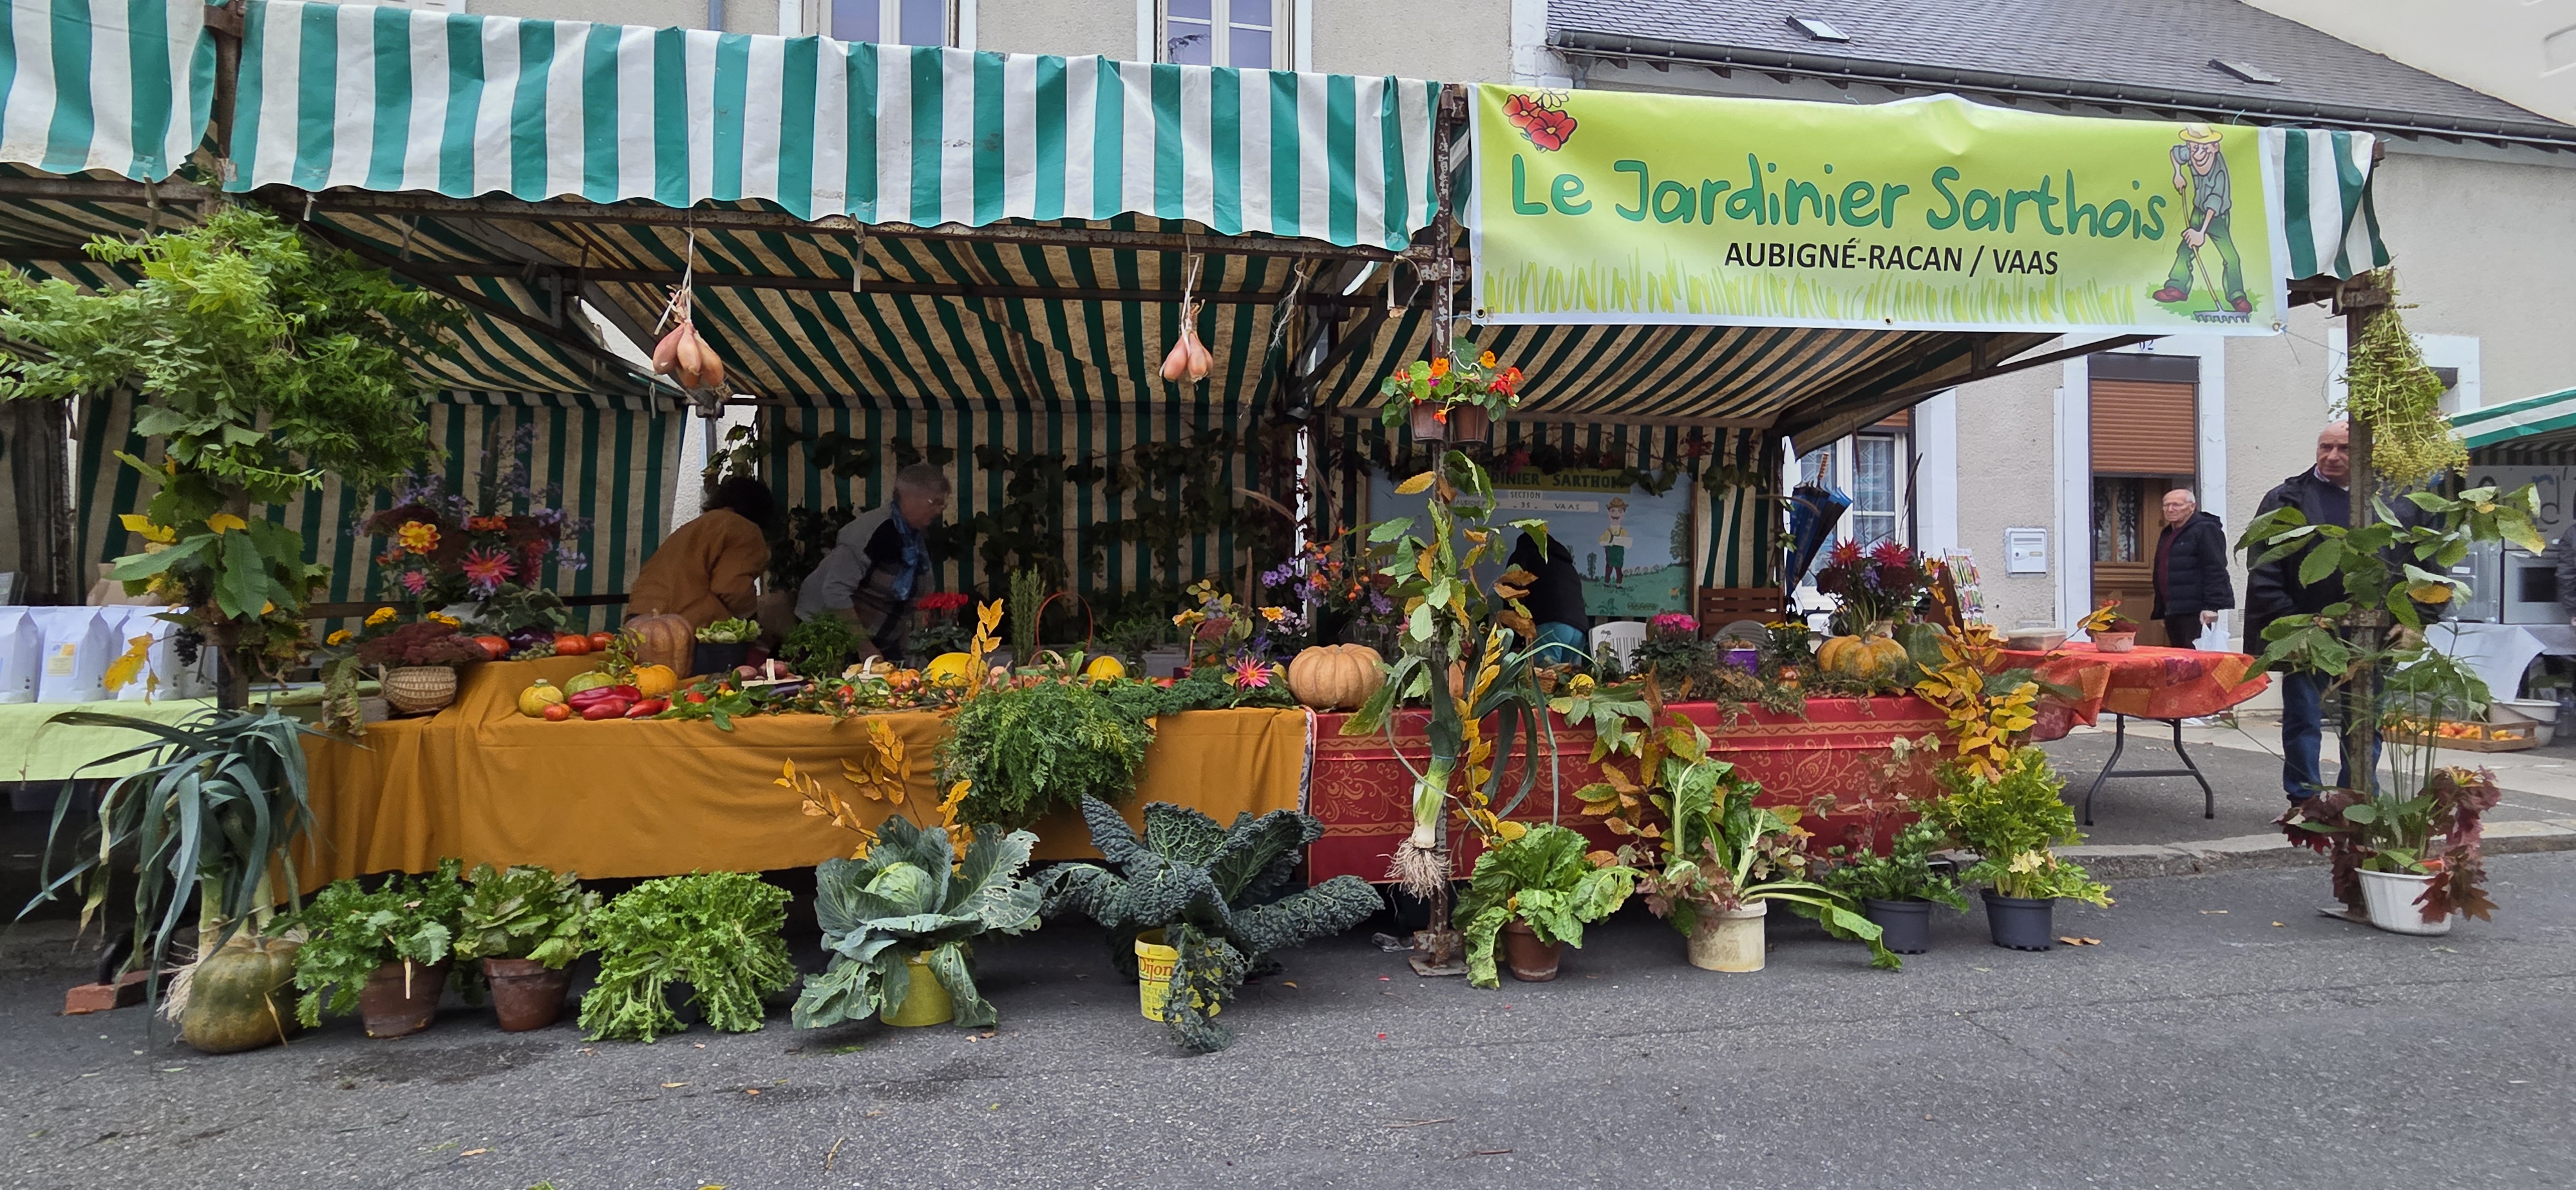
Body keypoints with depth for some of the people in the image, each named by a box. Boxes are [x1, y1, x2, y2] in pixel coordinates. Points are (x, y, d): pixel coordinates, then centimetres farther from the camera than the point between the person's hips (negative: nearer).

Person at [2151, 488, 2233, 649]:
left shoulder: (2205, 530, -5)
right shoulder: (2167, 535, 22)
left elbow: (2216, 572, -14)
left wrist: (2212, 607, -21)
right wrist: (2161, 613, 22)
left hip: (2197, 613, -9)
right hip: (2172, 613, 9)